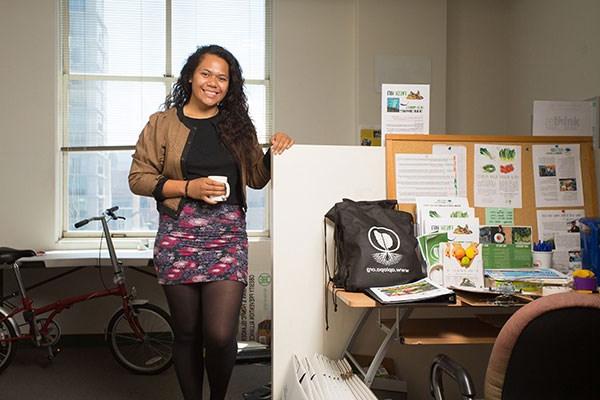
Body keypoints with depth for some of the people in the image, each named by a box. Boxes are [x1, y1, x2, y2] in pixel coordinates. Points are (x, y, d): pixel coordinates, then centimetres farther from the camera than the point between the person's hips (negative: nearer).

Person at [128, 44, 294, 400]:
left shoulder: (238, 125, 13)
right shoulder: (163, 123, 5)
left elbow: (257, 178, 17)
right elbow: (139, 178, 1)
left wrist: (275, 151, -1)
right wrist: (189, 187, -11)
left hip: (228, 234, 1)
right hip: (179, 234, -1)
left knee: (221, 335, -8)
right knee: (187, 334, 8)